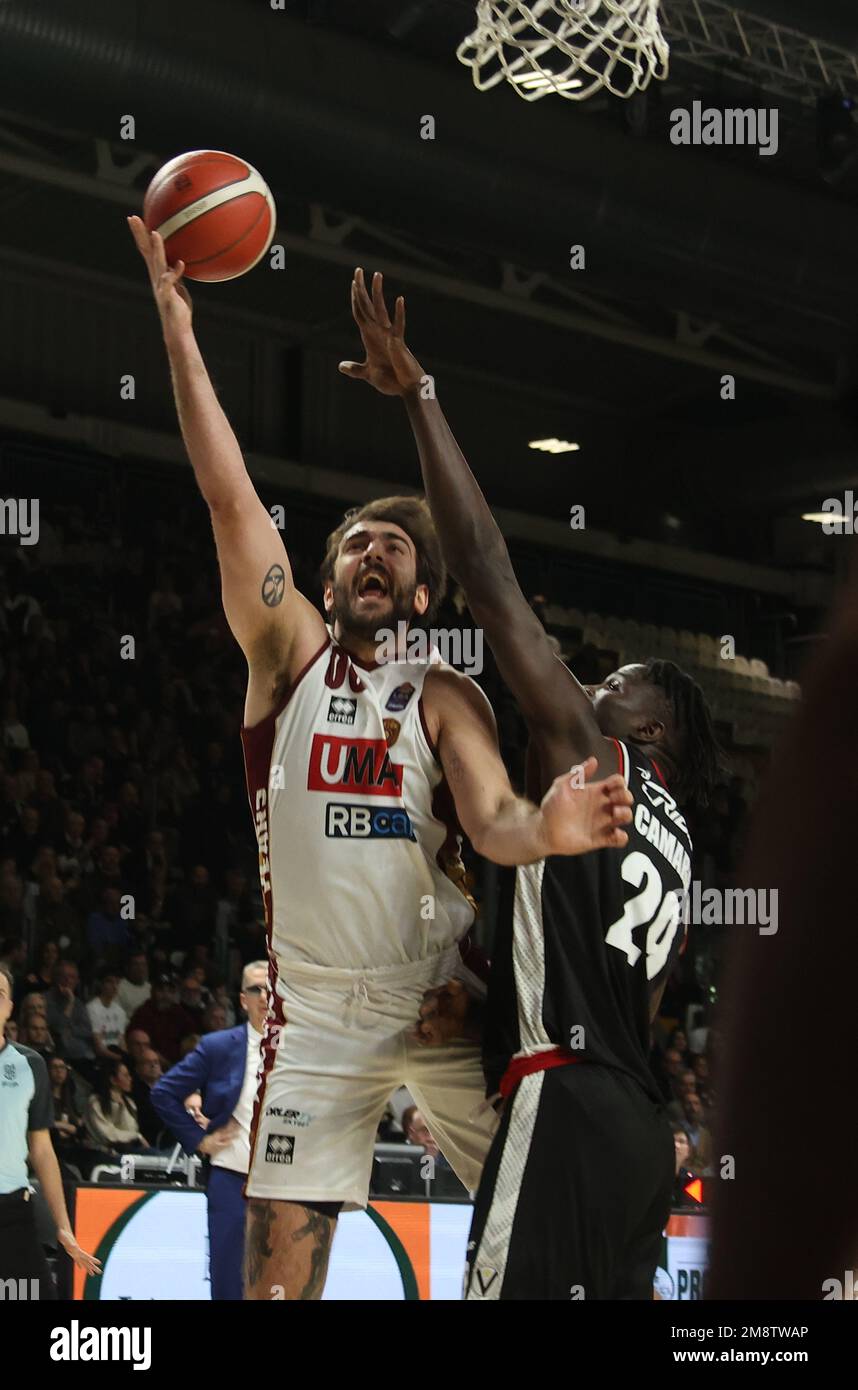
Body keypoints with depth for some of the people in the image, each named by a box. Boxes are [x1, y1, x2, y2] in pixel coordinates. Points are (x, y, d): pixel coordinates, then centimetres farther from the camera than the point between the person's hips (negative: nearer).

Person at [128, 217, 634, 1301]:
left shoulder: (445, 699, 3)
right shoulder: (289, 654, 5)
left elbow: (491, 820, -13)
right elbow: (228, 494, -3)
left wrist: (545, 829, -38)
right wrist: (177, 328, -10)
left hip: (445, 996, 0)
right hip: (318, 1006, 0)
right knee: (281, 1263, -5)